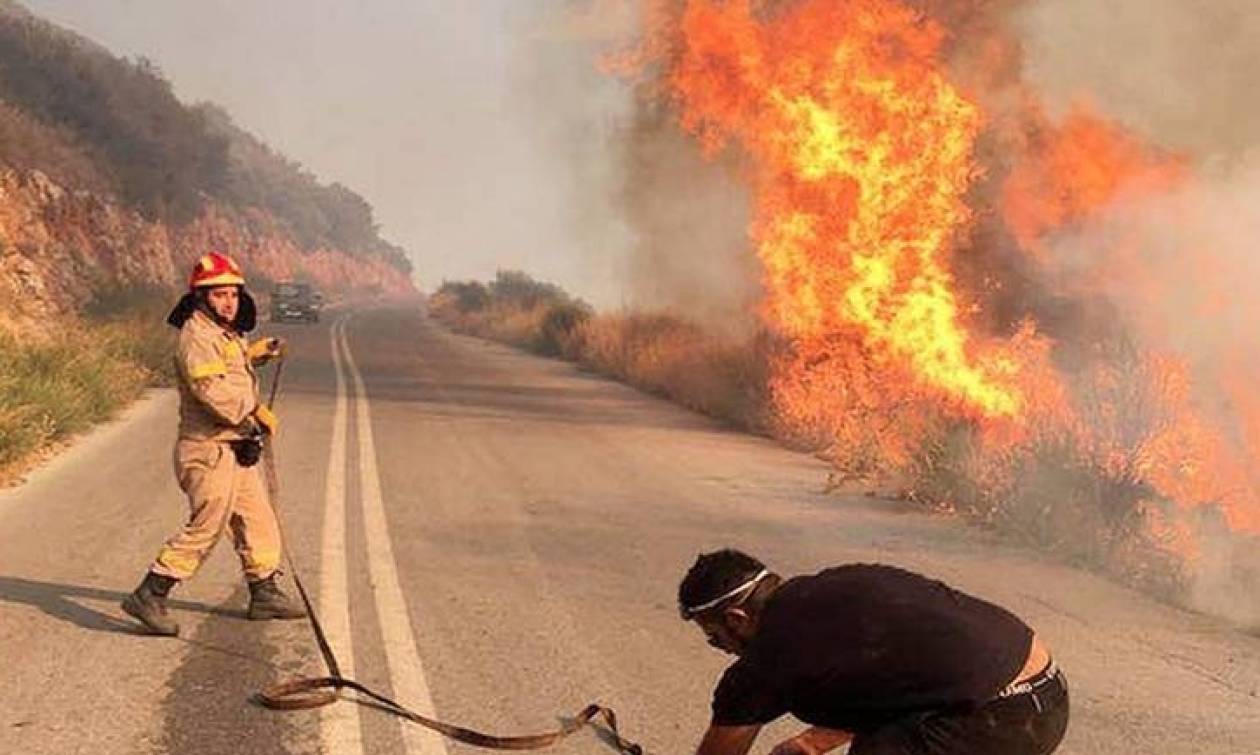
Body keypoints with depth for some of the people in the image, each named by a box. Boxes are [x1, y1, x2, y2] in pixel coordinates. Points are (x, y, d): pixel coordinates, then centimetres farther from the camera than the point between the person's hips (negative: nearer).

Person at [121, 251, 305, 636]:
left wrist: (253, 353, 19)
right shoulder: (197, 336, -16)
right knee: (205, 527, -9)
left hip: (235, 452, 10)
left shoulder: (226, 334, 14)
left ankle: (265, 594, 28)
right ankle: (148, 596, -3)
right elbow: (215, 392, -26)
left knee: (258, 520, 16)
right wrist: (258, 413, -17)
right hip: (210, 450, -10)